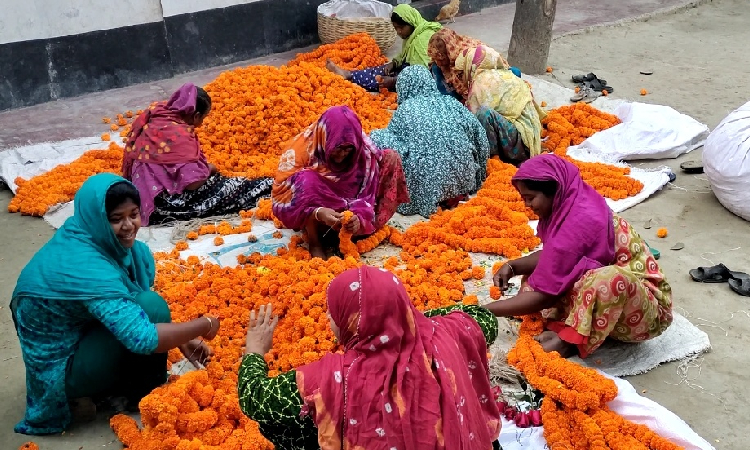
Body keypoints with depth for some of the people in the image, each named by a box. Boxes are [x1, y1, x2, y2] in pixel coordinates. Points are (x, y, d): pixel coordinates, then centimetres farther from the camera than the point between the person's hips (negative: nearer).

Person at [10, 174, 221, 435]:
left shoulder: (84, 235, -7)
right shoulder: (88, 267, -33)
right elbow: (143, 339, -37)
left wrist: (183, 340, -6)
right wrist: (205, 326, -22)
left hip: (69, 335, 9)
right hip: (60, 367, -9)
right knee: (151, 307, -24)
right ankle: (148, 394, -1)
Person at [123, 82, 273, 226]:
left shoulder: (156, 114, 2)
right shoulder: (179, 135, -24)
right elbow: (193, 183, -28)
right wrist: (208, 168, -4)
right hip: (159, 204, -10)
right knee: (229, 188, -6)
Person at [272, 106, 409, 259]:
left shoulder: (362, 148, -19)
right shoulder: (303, 147, -26)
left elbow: (366, 192, -14)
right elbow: (282, 196, -28)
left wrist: (359, 217, -34)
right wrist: (318, 212, -43)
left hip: (349, 210, 3)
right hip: (310, 217, -3)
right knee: (307, 180, -37)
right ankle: (314, 240, -16)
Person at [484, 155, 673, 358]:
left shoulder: (579, 222, -28)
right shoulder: (570, 204, -3)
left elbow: (544, 295, -25)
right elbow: (549, 256, 8)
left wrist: (485, 310, -19)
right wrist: (512, 266, -9)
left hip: (648, 307, -9)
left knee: (609, 280, -39)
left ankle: (569, 341, -19)